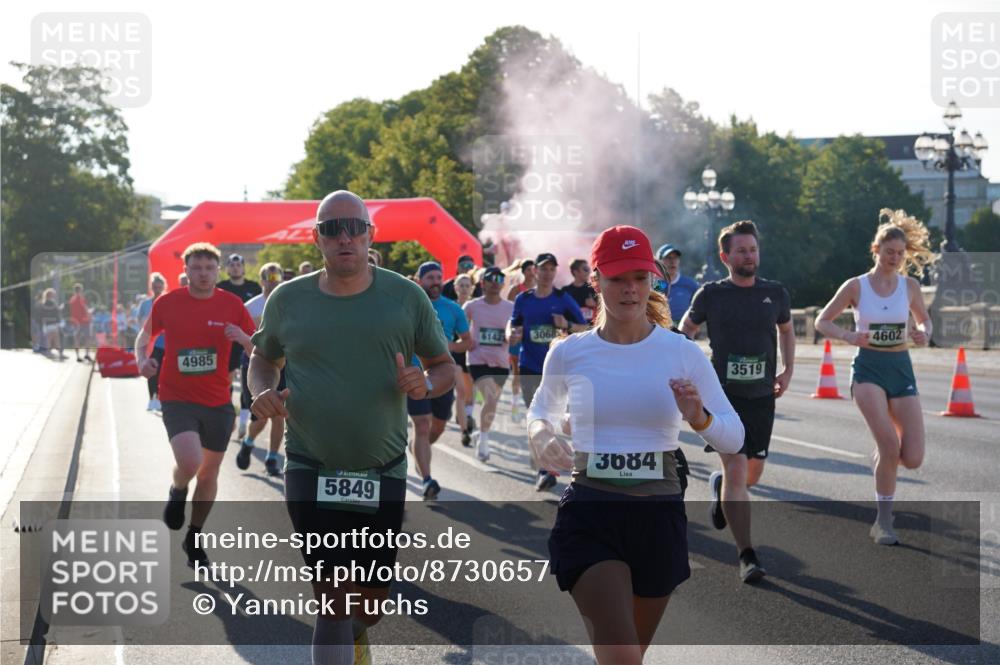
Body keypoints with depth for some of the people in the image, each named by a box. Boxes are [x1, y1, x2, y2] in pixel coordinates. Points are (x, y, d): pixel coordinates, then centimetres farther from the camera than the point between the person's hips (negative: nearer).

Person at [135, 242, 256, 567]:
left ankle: (194, 538, 32)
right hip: (178, 399, -3)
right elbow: (145, 336, 13)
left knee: (209, 473, 12)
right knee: (190, 462, -25)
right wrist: (142, 359, -8)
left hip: (218, 402, 3)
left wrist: (243, 338, -19)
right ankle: (177, 493, 12)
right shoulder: (167, 303, -3)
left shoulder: (232, 305, -1)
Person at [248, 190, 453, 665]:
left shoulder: (406, 297, -1)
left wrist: (425, 384, -16)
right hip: (311, 470, -1)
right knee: (334, 598, -10)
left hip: (383, 472, 1)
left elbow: (446, 367, 7)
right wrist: (262, 390, -4)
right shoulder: (287, 300, 1)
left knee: (372, 599, 13)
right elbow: (263, 357, 18)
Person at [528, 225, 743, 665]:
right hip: (589, 517, -2)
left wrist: (700, 419, -19)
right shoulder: (568, 354, 0)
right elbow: (542, 409, 20)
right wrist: (540, 433, -3)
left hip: (659, 517, 2)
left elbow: (734, 438, 2)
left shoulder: (683, 353, -1)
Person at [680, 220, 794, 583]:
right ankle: (747, 556, -10)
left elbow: (786, 329, 22)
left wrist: (788, 370, 13)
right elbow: (685, 330, 11)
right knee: (736, 468, -15)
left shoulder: (775, 293, 3)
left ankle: (718, 486, 47)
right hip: (723, 394, -3)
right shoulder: (711, 295, -4)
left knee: (752, 475, 11)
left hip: (762, 397, 4)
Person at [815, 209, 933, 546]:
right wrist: (849, 336, -15)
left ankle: (883, 453, 31)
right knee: (890, 446, -21)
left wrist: (923, 334, -5)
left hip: (901, 369, 3)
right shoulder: (856, 286, -3)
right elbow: (822, 321, 4)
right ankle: (883, 522, -4)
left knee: (913, 458, -7)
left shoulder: (910, 286, 4)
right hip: (868, 368, -3)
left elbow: (925, 320, 19)